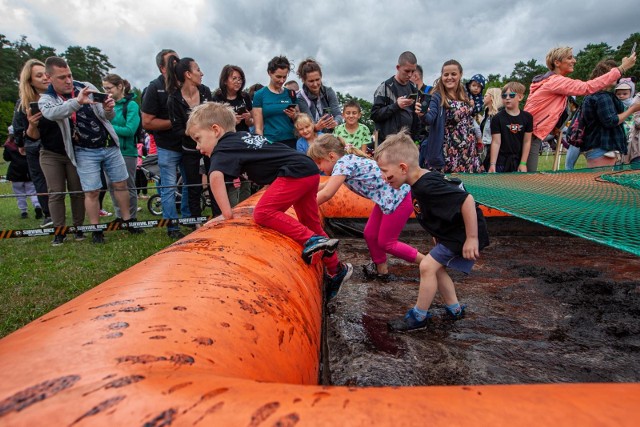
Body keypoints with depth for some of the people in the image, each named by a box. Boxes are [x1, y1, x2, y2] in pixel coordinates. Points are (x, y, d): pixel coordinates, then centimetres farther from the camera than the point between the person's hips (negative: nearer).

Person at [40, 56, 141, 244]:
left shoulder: (86, 87, -1)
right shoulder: (47, 99, -5)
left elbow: (108, 117, 1)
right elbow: (51, 114, -30)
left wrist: (108, 109, -24)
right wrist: (77, 101, -47)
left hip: (109, 145, 2)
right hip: (85, 152, -2)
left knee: (121, 184, 7)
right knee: (92, 192, -3)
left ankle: (127, 221, 20)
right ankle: (96, 230, 10)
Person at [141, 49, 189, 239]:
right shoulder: (154, 88, -7)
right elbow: (147, 122, -12)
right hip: (168, 148, -5)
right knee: (169, 187, 1)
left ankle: (188, 218, 30)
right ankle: (172, 227, 11)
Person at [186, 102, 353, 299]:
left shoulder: (222, 148, -4)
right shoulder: (244, 136, 22)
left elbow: (216, 176, -25)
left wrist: (226, 212, -20)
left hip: (296, 172, -10)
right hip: (311, 170, 10)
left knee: (263, 214, -16)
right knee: (310, 223, 20)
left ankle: (312, 240, -17)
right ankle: (337, 269, 32)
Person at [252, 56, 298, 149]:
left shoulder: (291, 94, 8)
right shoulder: (259, 95, -1)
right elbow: (258, 127, -3)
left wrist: (294, 116, -6)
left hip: (291, 142, 3)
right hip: (270, 142, -3)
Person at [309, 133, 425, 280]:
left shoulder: (343, 163, -19)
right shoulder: (347, 160, 9)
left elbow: (326, 194, -23)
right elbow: (325, 185, 22)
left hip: (399, 197, -9)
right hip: (388, 197, 9)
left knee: (386, 242, 3)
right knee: (370, 234, 14)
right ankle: (382, 270, 31)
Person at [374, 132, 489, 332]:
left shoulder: (427, 186, -32)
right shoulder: (420, 182, 0)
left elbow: (466, 200, -35)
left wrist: (472, 238, -29)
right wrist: (438, 236, 20)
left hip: (464, 232, -10)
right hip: (451, 230, 10)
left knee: (428, 266, -9)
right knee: (436, 267, 17)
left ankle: (419, 317, 7)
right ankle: (454, 309, 32)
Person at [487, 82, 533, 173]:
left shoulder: (527, 117, 1)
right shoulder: (498, 118, -7)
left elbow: (527, 141, 3)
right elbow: (496, 142, -9)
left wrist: (523, 163, 1)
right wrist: (492, 164, -14)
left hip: (517, 162, 3)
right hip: (501, 162, -3)